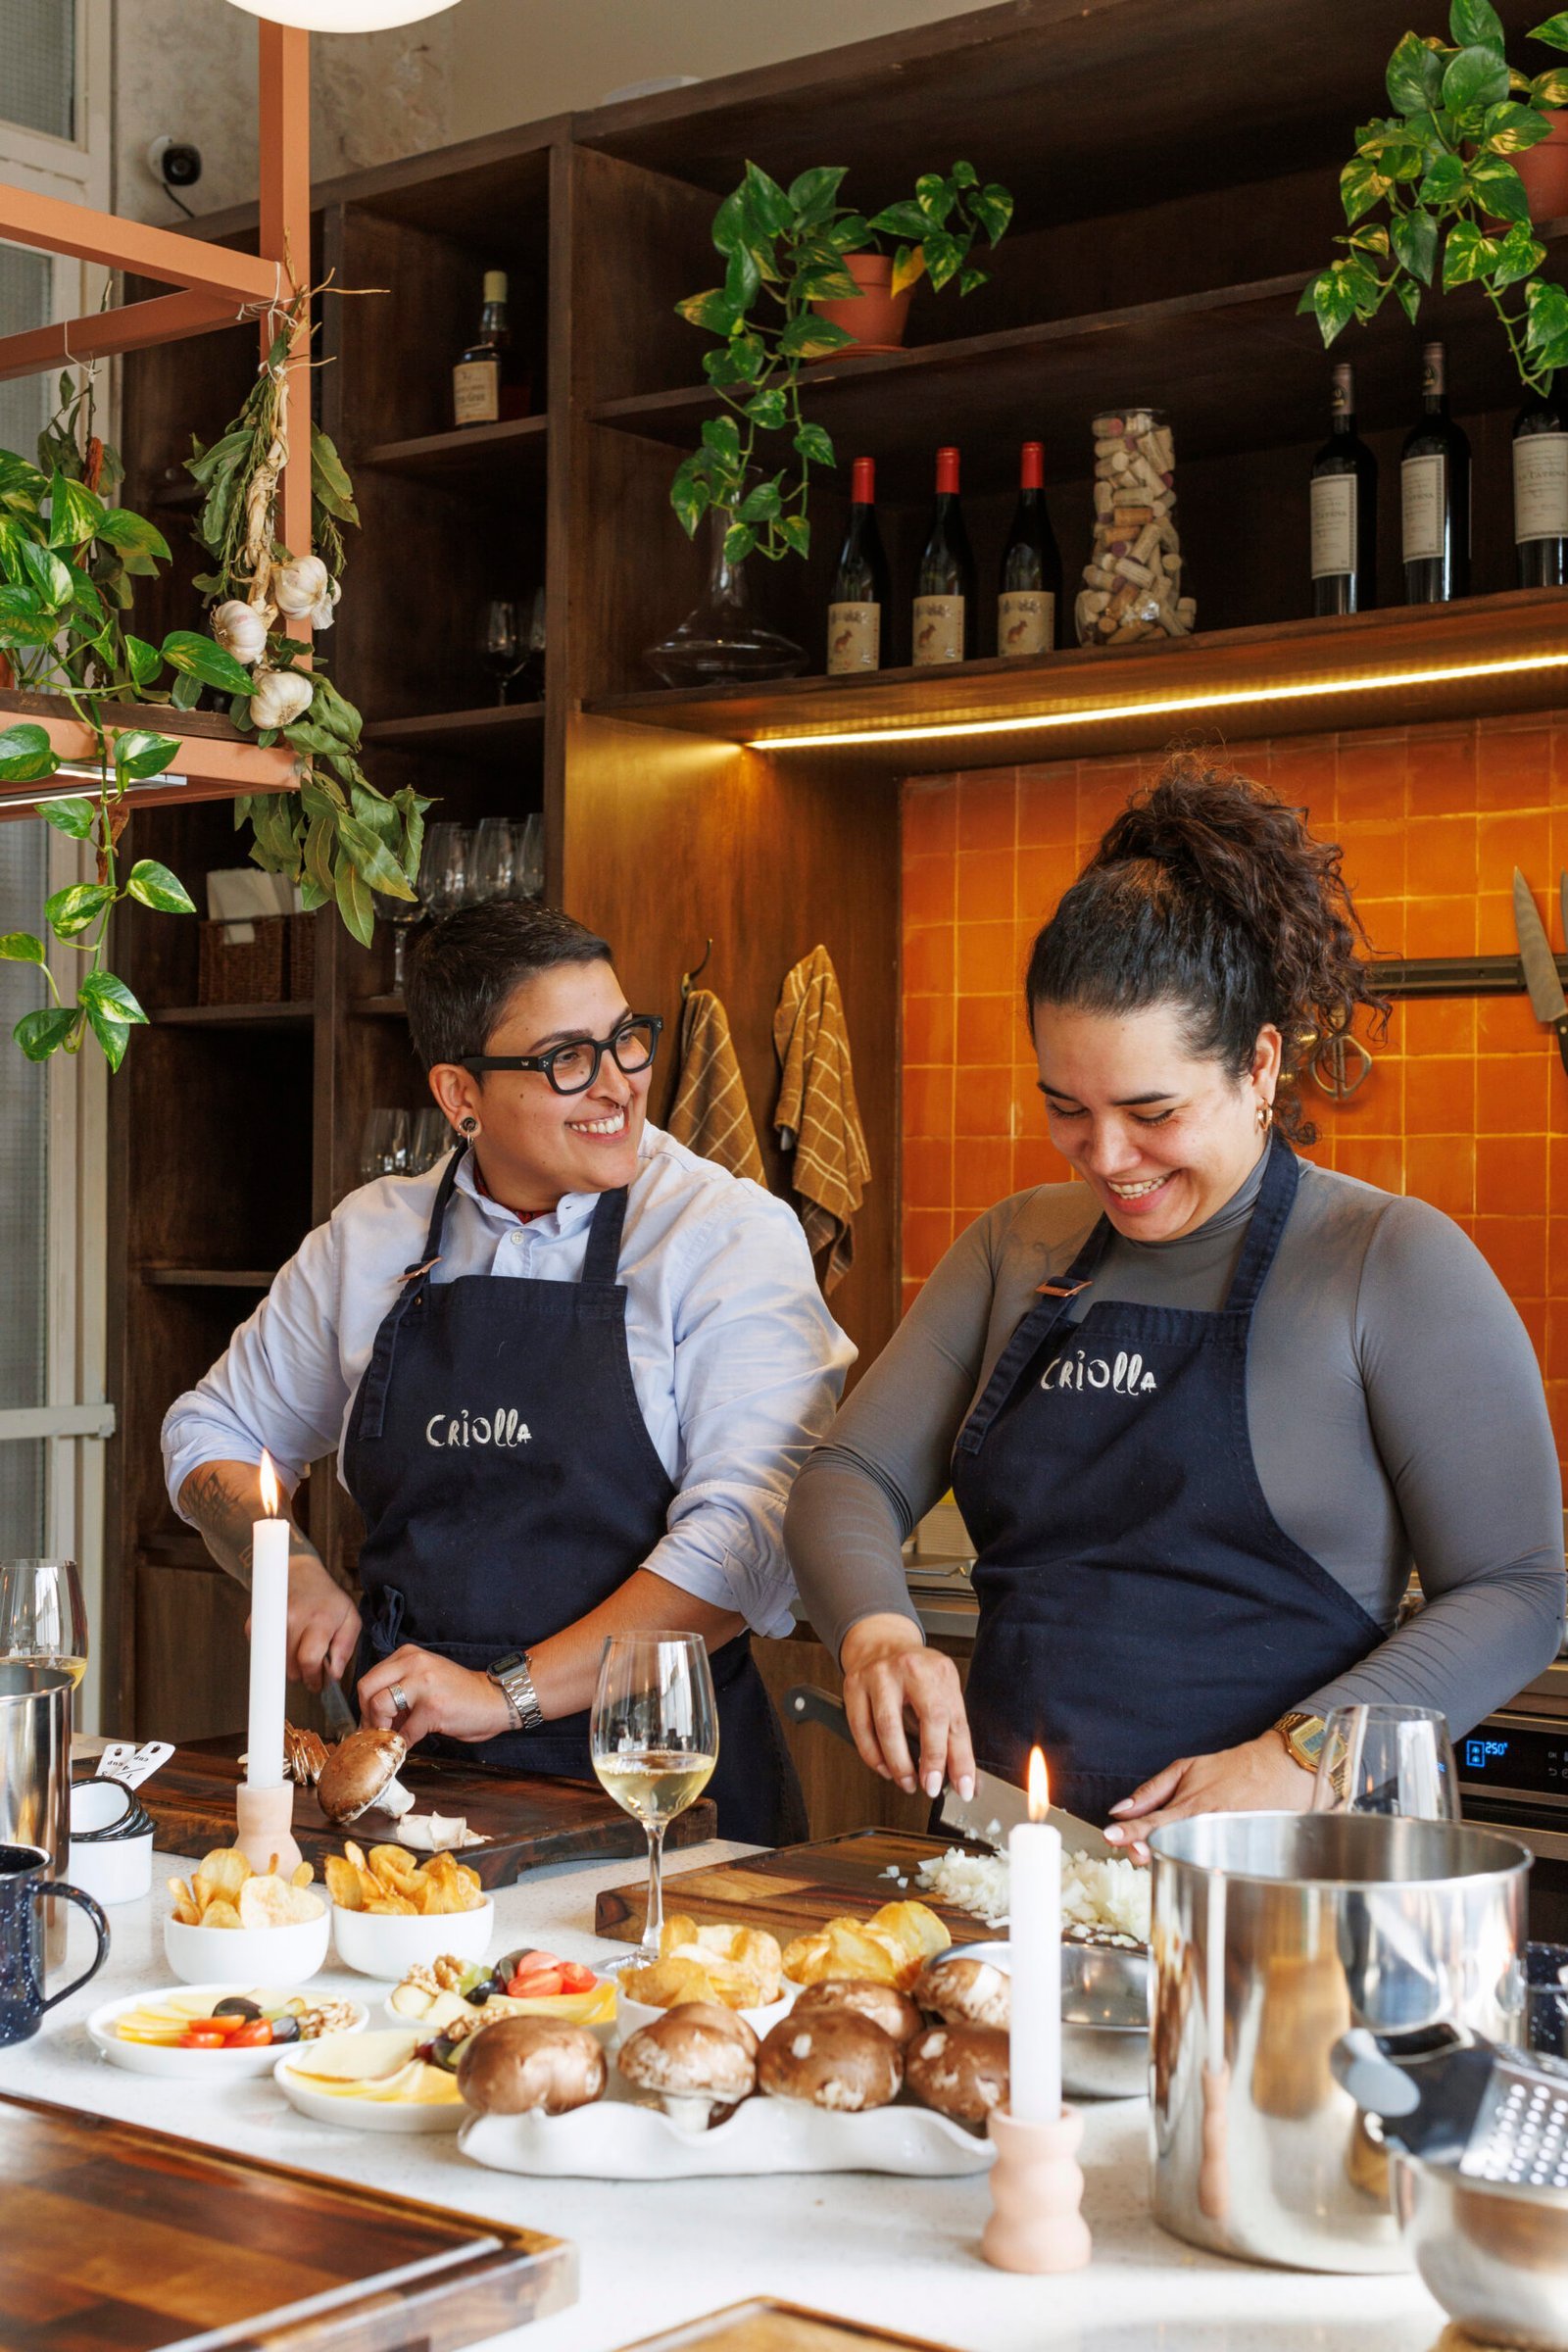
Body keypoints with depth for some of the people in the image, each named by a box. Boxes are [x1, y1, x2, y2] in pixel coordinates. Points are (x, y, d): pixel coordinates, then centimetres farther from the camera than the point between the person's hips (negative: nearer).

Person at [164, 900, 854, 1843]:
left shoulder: (733, 1236, -3)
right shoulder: (370, 1240, 10)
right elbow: (215, 1432, 24)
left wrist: (511, 1693, -19)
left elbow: (748, 1535, -14)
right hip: (412, 1778, 4)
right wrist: (290, 1570, 4)